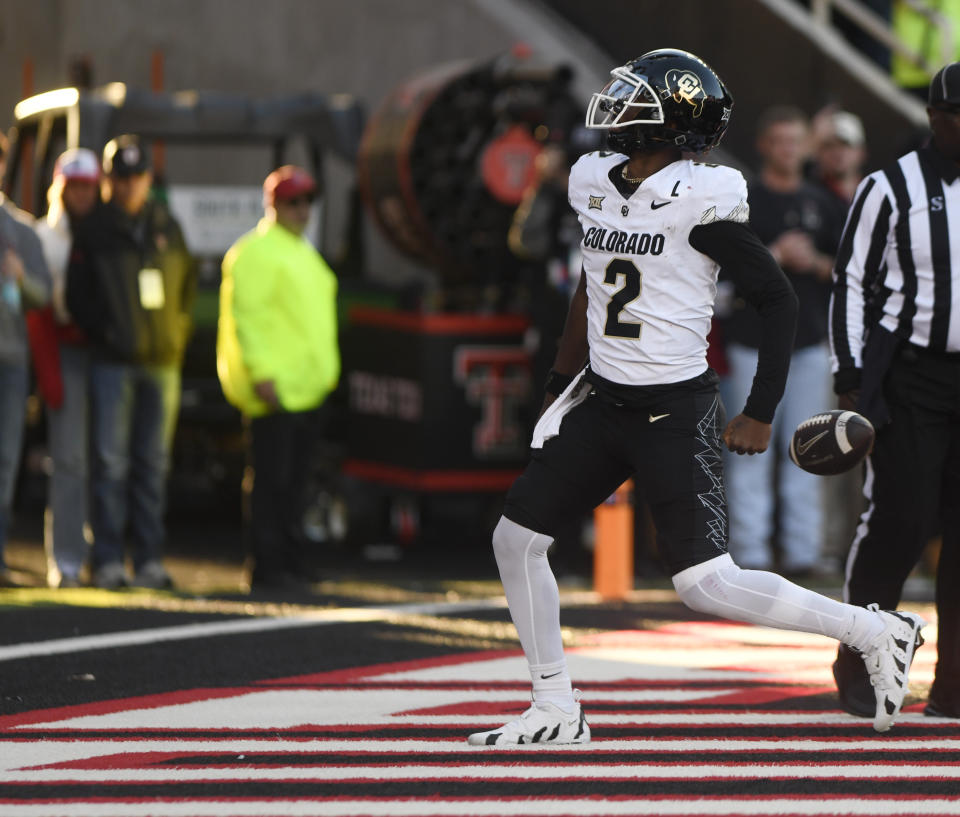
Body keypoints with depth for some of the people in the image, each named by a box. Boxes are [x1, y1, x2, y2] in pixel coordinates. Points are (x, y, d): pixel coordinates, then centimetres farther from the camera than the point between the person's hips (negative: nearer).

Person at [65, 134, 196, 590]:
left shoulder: (166, 227, 11)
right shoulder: (93, 231, 0)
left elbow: (186, 286, 17)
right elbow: (77, 296, 0)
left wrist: (177, 335, 7)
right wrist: (104, 335, -7)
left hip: (162, 360, 3)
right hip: (113, 362, -3)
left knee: (153, 462, 6)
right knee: (111, 461, -6)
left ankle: (149, 559, 10)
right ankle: (107, 561, -3)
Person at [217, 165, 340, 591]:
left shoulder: (302, 252, 20)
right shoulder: (255, 252, -10)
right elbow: (245, 315, -16)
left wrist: (322, 372, 24)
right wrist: (262, 373, -22)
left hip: (306, 386, 9)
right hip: (275, 387, -9)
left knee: (293, 479, 11)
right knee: (272, 479, -8)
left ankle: (292, 563, 16)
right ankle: (268, 568, -6)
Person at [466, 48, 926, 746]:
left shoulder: (700, 199, -16)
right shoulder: (595, 180, 6)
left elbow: (779, 300, -11)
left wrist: (760, 414, -11)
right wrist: (563, 382, 24)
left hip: (675, 413, -8)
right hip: (602, 402, 8)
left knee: (706, 584, -12)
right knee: (517, 538, 5)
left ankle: (874, 631, 3)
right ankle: (557, 711, 16)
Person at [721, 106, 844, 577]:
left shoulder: (820, 204, 15)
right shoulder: (741, 200, 2)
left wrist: (814, 262, -4)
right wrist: (775, 255, -13)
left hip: (810, 339, 4)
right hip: (755, 339, -4)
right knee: (752, 449, -5)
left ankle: (802, 550, 7)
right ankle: (750, 551, -3)